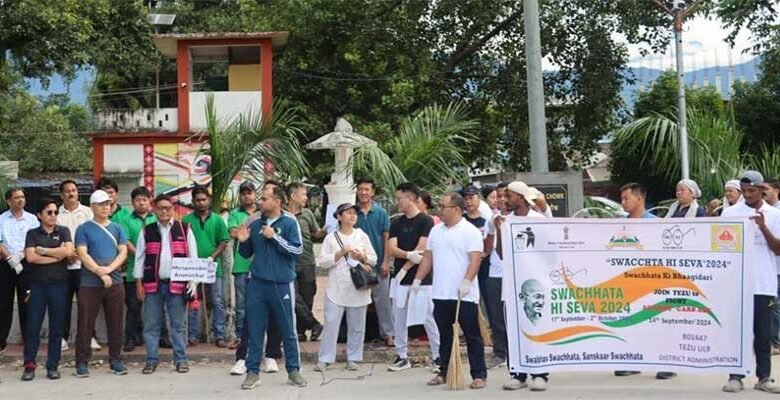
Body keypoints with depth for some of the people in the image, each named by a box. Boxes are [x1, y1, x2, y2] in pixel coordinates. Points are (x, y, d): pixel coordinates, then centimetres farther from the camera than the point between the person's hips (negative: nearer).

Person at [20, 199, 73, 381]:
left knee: (56, 327, 3)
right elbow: (30, 257, -9)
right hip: (38, 284, 0)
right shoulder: (32, 233, 7)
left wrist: (43, 251, -7)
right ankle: (29, 366, 6)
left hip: (59, 284, 0)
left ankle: (53, 366, 10)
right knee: (32, 326, -1)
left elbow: (68, 251, -10)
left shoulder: (63, 232, 8)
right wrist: (57, 255, -8)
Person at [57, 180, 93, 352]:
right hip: (63, 265, 1)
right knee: (64, 303, 5)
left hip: (84, 263, -1)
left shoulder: (87, 212, 7)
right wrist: (66, 255, -8)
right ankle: (63, 337, 12)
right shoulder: (57, 214, 8)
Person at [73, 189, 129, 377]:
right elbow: (83, 254, -7)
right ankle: (82, 362, 8)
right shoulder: (83, 229, 3)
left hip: (115, 283, 3)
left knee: (115, 324, 6)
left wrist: (109, 268, -13)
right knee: (85, 324, 0)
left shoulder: (117, 228, 12)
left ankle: (115, 360, 16)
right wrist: (100, 273, -15)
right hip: (89, 284, -3)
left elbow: (123, 252, 4)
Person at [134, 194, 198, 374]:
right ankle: (152, 360, 15)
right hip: (153, 284, 1)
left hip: (177, 283, -1)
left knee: (178, 324, 5)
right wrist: (139, 283, 3)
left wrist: (193, 282, -1)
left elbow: (193, 256, 4)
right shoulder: (146, 231, 7)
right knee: (151, 324, 5)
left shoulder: (185, 229, 5)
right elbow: (139, 258, 8)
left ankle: (181, 359, 13)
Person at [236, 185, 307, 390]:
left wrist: (274, 237, -14)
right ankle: (253, 372, 13)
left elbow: (297, 250, -11)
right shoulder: (255, 224, 9)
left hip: (282, 284, -3)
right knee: (255, 331, 6)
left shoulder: (289, 223, -3)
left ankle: (293, 371, 15)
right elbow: (247, 254, 17)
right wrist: (243, 242, -3)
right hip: (257, 283, 3)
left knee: (288, 331, 5)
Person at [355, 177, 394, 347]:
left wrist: (385, 262, -7)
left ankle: (388, 333, 8)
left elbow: (386, 238, 0)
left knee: (382, 299, 2)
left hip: (378, 263, -1)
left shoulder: (381, 213, 0)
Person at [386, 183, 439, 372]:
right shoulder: (396, 223, 10)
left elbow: (421, 250, -12)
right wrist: (409, 254, -19)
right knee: (399, 318, 7)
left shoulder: (426, 221, -5)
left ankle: (438, 356, 6)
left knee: (429, 318, -2)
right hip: (400, 278, 5)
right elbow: (391, 249, 0)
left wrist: (404, 269, -13)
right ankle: (402, 356, 17)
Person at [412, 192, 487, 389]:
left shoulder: (470, 232, -7)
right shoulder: (436, 230, 13)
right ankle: (444, 372, 22)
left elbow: (475, 259, -15)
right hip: (440, 293, 6)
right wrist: (418, 279, 10)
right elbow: (428, 258, 17)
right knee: (444, 335, 13)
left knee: (472, 336, 1)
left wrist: (467, 281, -26)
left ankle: (479, 375, 6)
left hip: (464, 295, -6)